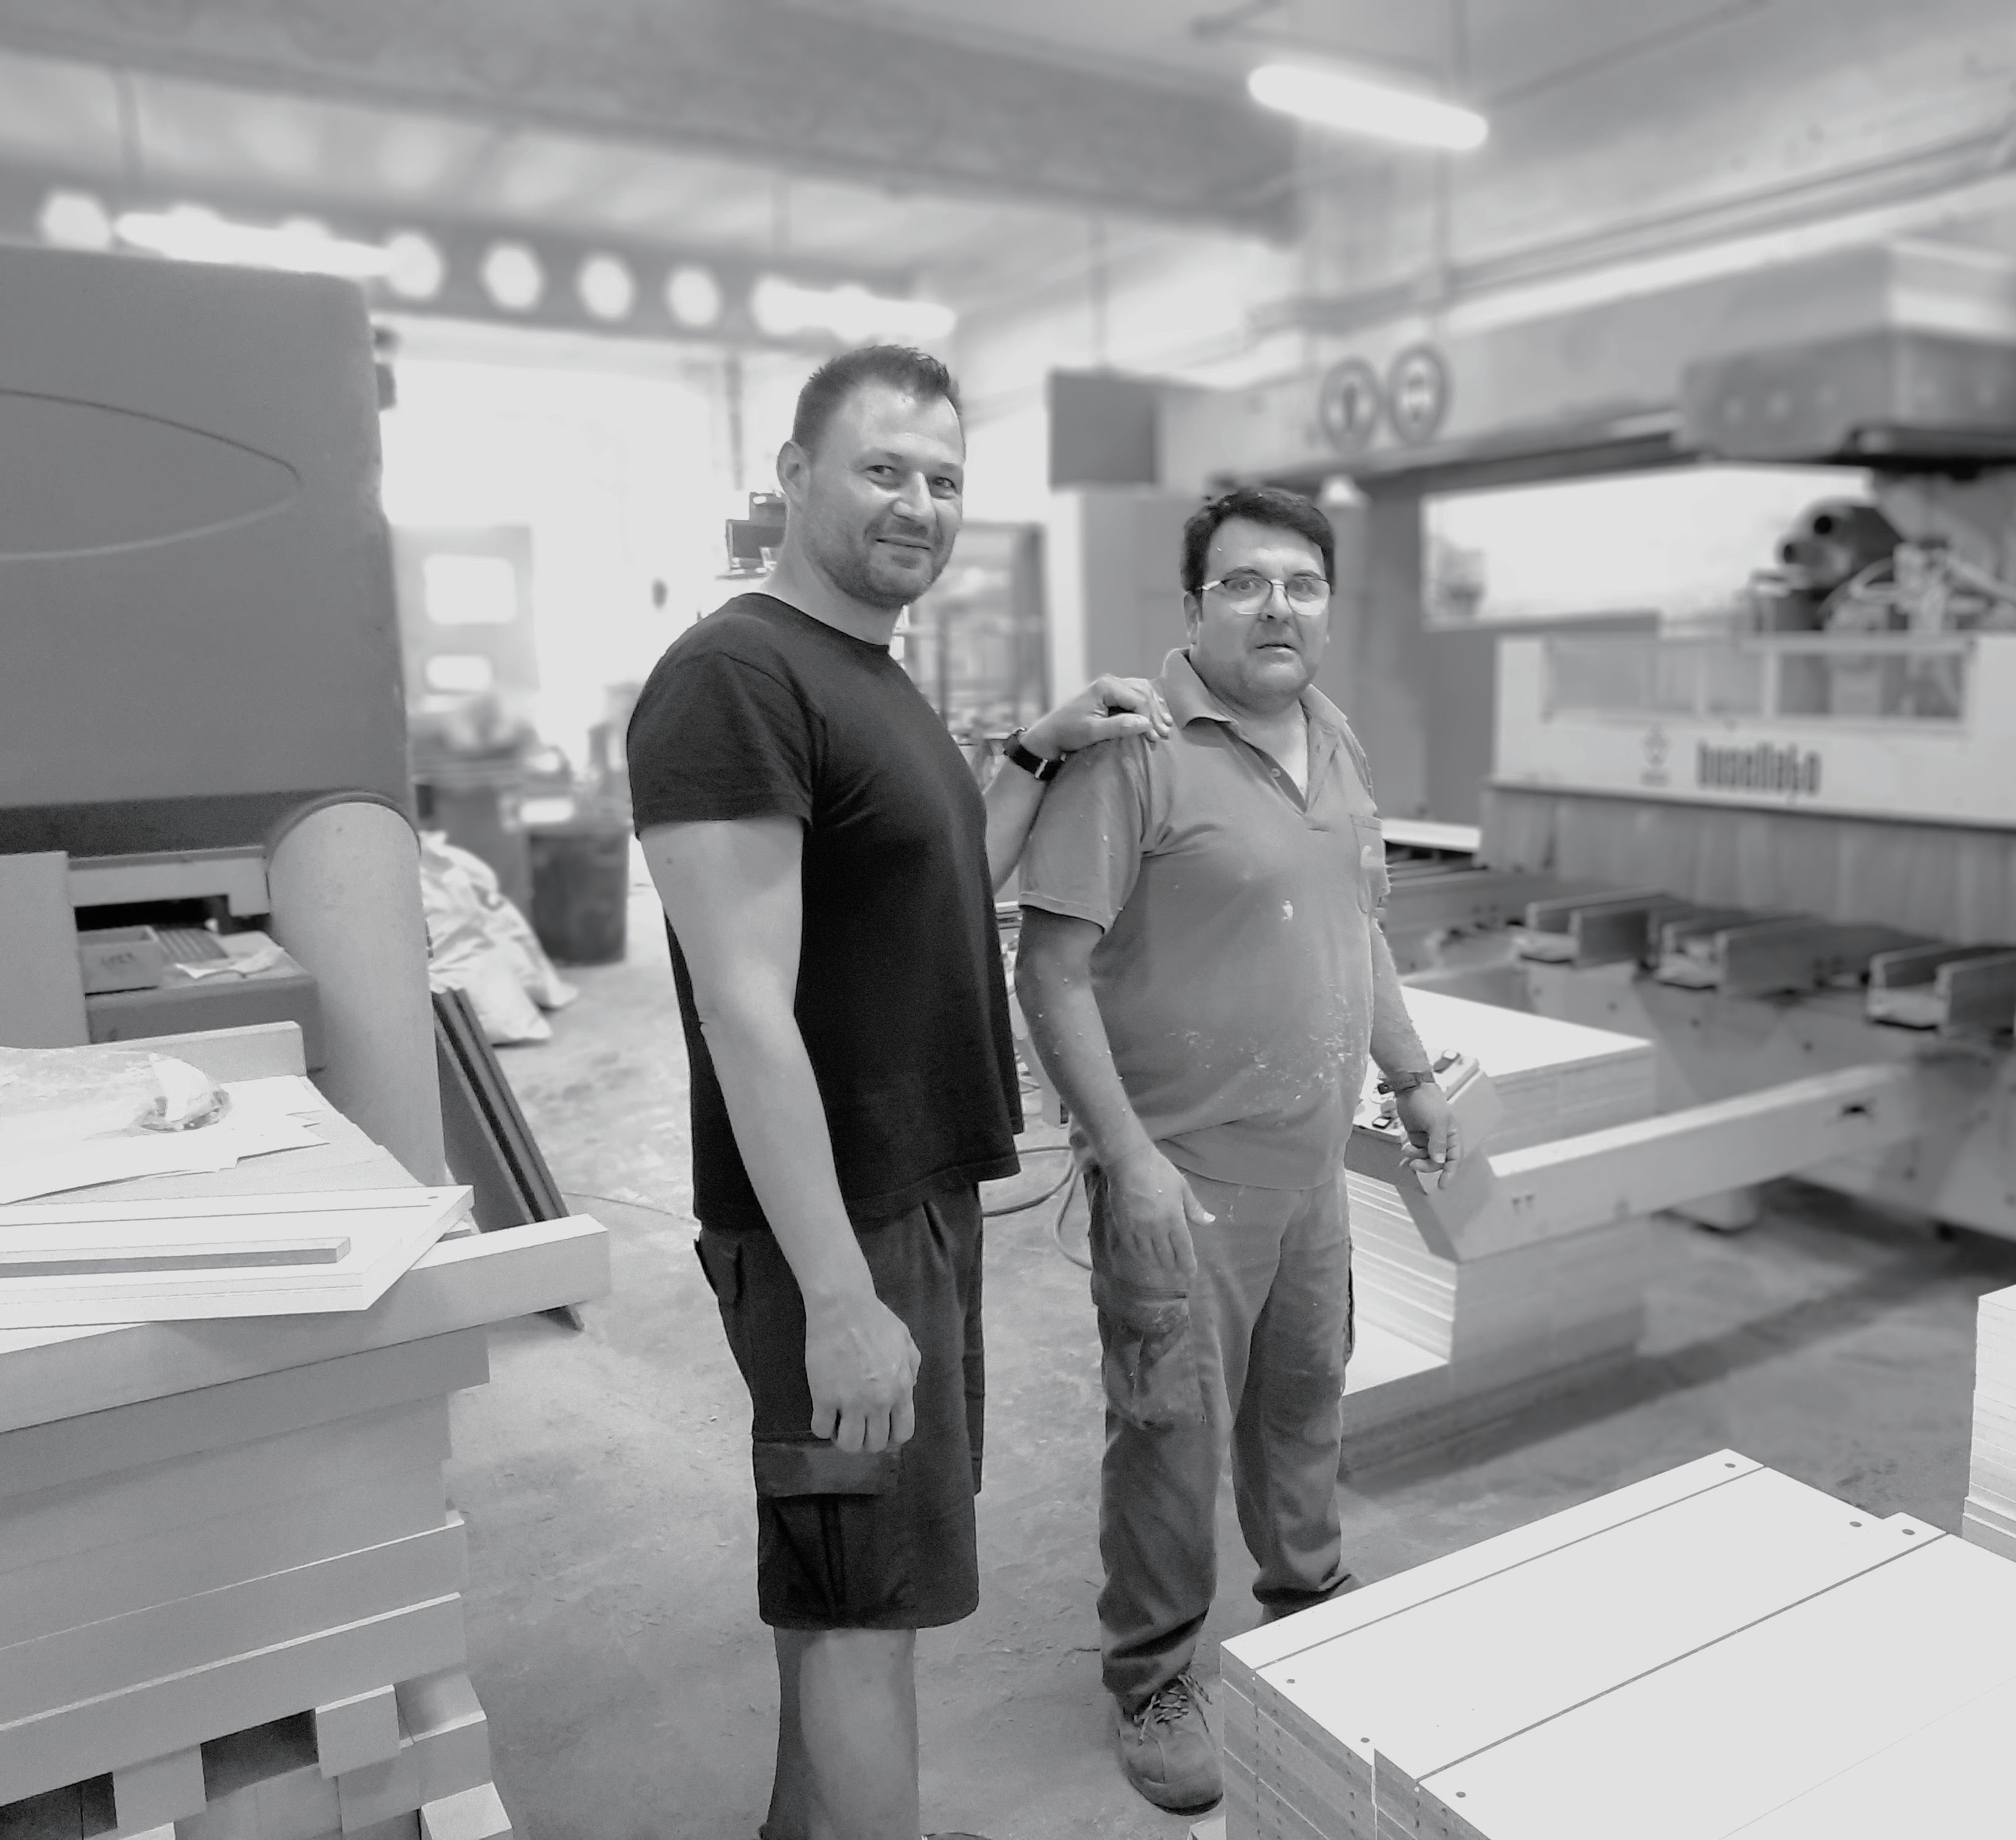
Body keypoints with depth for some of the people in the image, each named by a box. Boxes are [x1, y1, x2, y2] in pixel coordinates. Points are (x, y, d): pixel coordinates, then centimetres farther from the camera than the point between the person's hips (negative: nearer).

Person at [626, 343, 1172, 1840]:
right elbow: (748, 1010, -24)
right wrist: (840, 1296, -24)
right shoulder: (735, 676, -19)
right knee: (872, 1595, 4)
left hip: (922, 1191, 9)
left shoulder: (875, 676, 11)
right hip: (840, 1223, -9)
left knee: (837, 1572, 21)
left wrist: (1044, 751, 8)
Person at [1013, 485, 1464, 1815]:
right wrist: (1129, 1156, -22)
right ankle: (1154, 1677, 28)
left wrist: (1414, 1076, 18)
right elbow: (1053, 970, -19)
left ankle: (1311, 1597, 46)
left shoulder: (1335, 739, 9)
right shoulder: (1135, 747, -17)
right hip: (1185, 1168, -7)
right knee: (1176, 1428, 5)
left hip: (1313, 1158, 7)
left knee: (1307, 1394, 22)